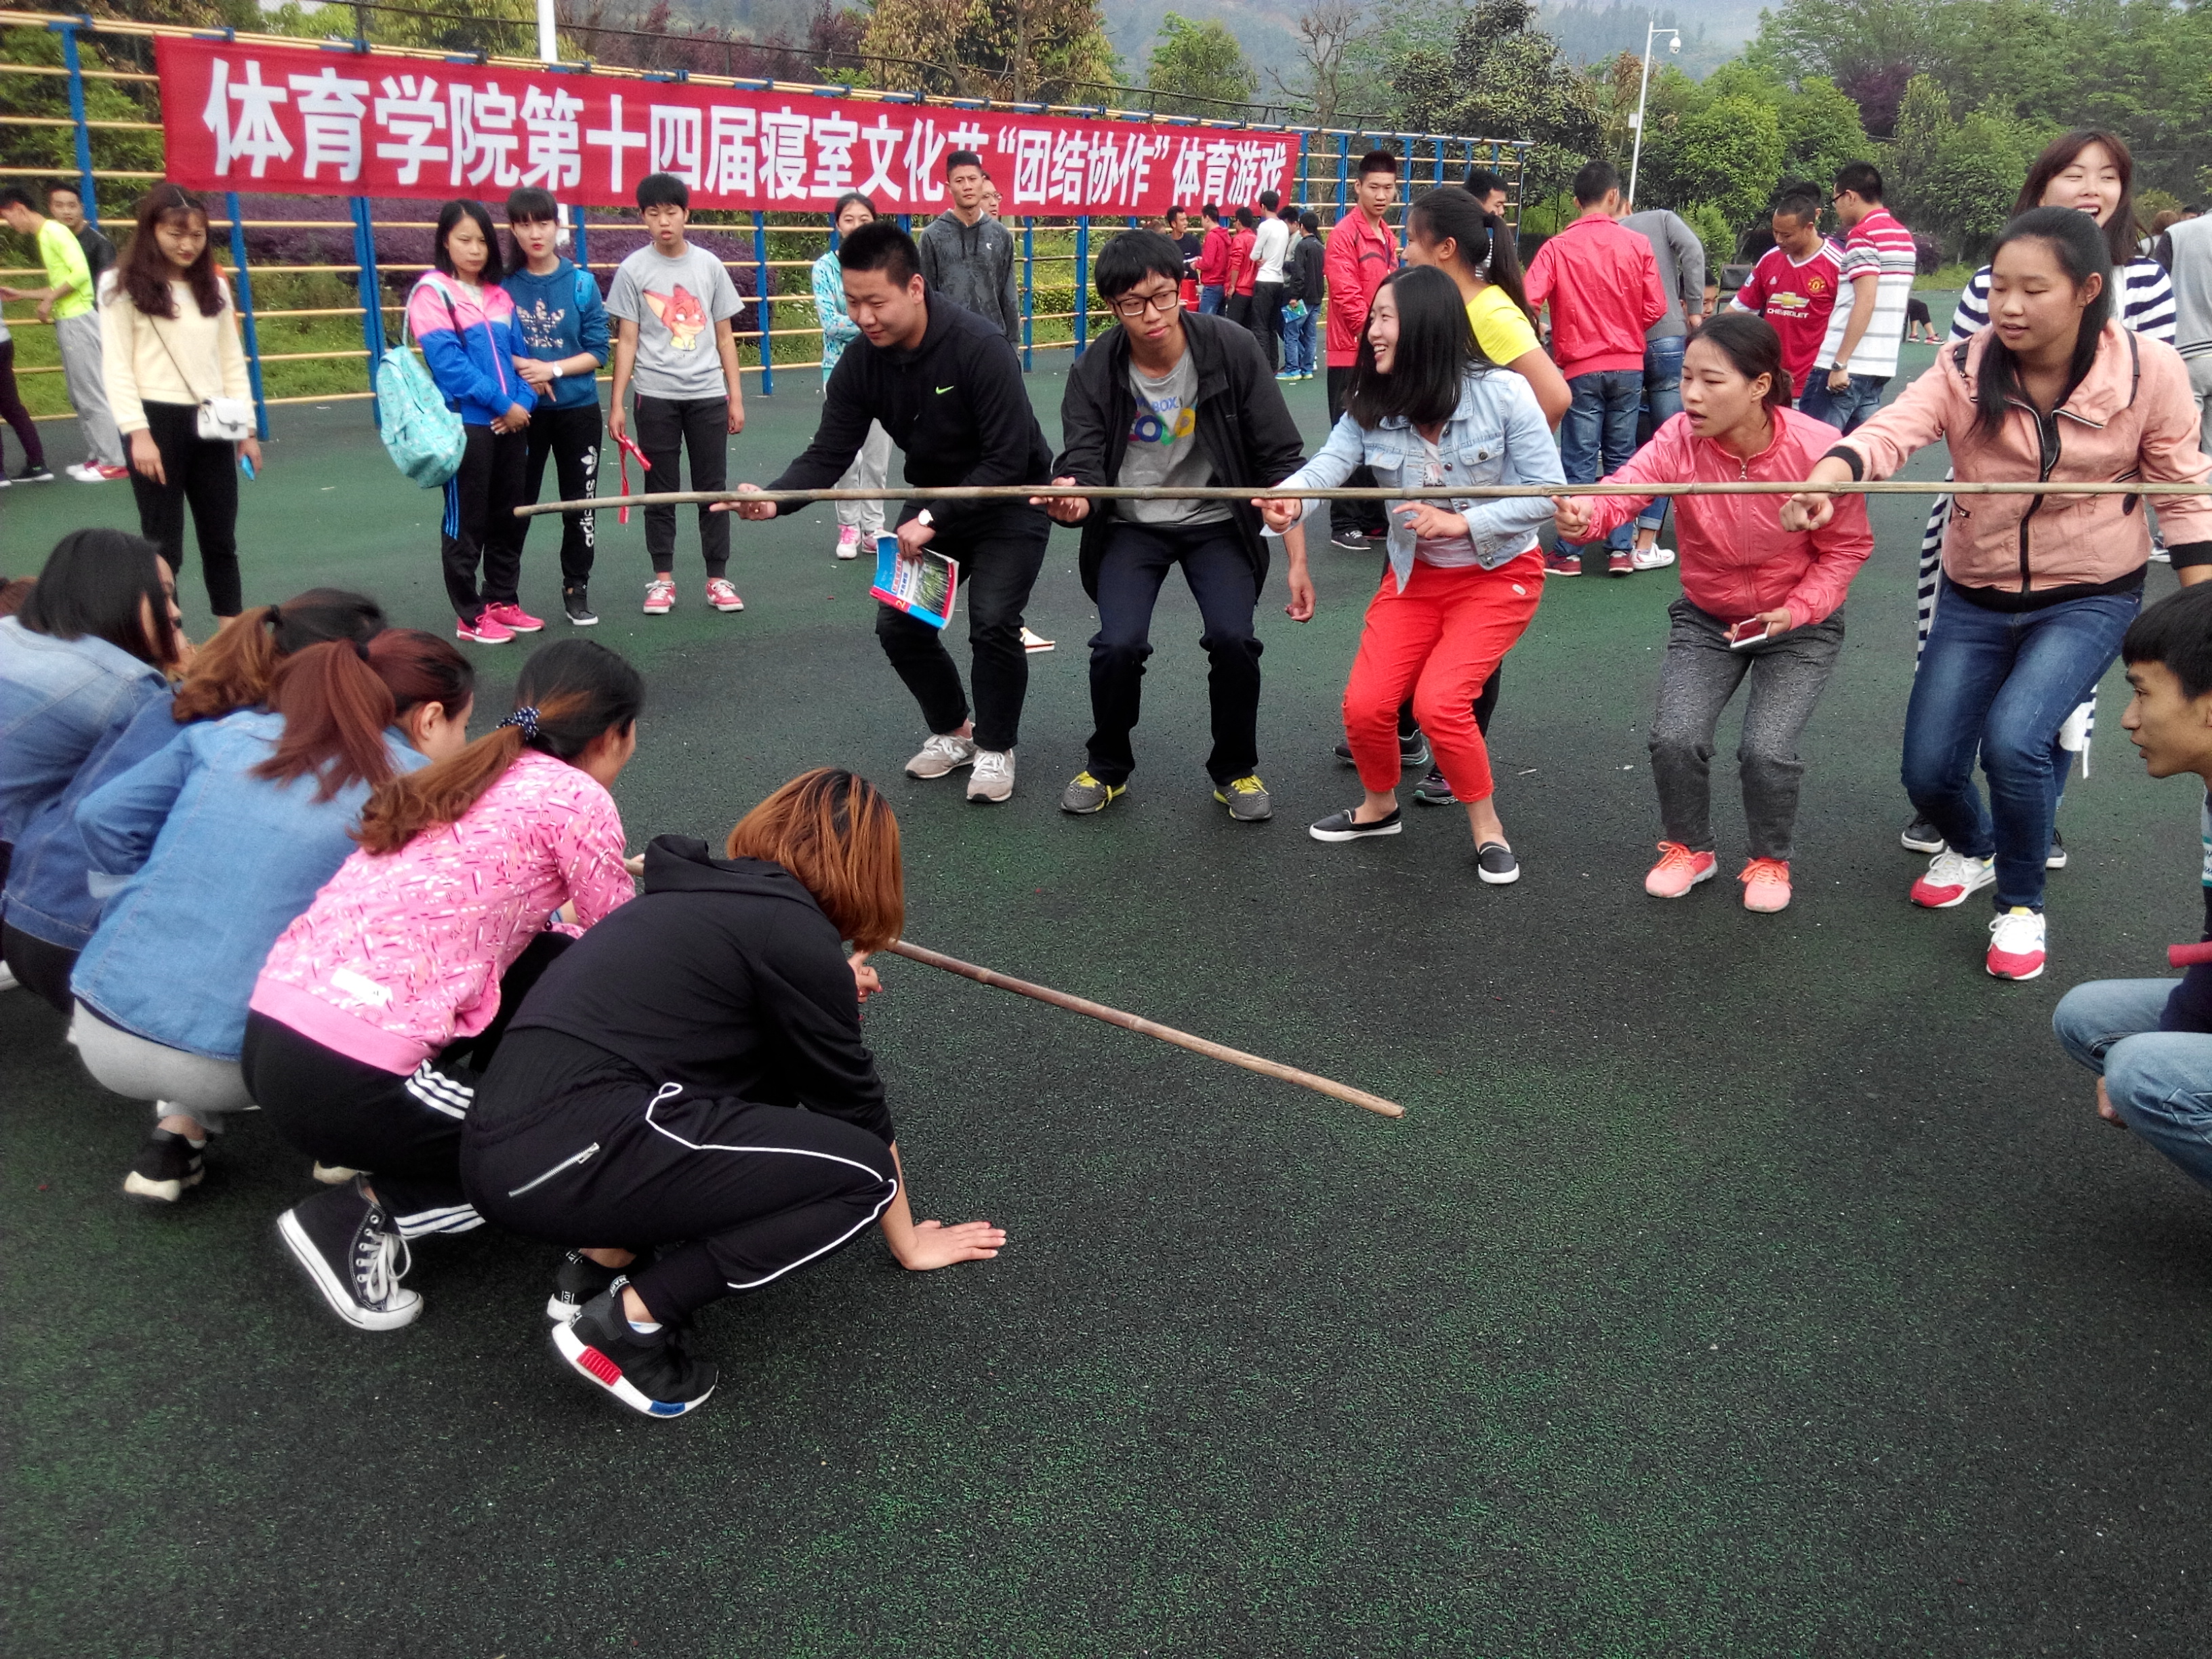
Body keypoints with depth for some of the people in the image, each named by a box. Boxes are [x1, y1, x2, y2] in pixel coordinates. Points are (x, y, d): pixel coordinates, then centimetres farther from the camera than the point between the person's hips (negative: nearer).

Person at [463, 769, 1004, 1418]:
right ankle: (627, 1320, -3)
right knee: (863, 1174, -3)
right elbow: (855, 1106, 4)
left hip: (503, 1138, 9)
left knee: (768, 1073, 24)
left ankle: (600, 1261, 14)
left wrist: (824, 992, 46)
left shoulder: (710, 893, 18)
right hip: (568, 1151, -9)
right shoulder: (795, 931, -5)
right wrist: (908, 1243, 17)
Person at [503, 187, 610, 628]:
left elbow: (598, 352, -5)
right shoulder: (503, 284, -3)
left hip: (578, 409, 0)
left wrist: (552, 369, -18)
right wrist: (521, 367, -16)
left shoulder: (582, 282, -4)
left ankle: (577, 590, 20)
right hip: (521, 410, 0)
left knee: (580, 504, 6)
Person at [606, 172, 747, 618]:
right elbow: (626, 341, 0)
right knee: (660, 488, 5)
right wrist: (616, 405, -5)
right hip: (655, 397, -1)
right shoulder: (633, 270, 0)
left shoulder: (709, 266, 5)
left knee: (712, 486, 4)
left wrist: (735, 397, 6)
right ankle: (663, 580, 13)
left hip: (707, 394, 1)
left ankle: (718, 578, 11)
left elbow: (724, 336, 9)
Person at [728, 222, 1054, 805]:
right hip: (937, 499, 6)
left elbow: (1008, 461, -29)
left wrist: (933, 520, -33)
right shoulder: (861, 360, -12)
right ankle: (953, 731, 24)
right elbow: (828, 453, -14)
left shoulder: (979, 346, -29)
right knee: (899, 623, -1)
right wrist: (774, 498, -34)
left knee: (992, 622, -20)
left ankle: (996, 749, 5)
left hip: (1011, 501, -6)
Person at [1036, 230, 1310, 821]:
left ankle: (1236, 770, 6)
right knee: (1118, 645, -21)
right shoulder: (1093, 373, -12)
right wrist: (1072, 496, -42)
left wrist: (1297, 561, -13)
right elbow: (1083, 466, -15)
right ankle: (1107, 767, 9)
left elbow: (1281, 460, -9)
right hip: (1131, 525, 0)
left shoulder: (1230, 350, -15)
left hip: (1216, 522, 0)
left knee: (1233, 638, -22)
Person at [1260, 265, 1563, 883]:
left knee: (1438, 701, -21)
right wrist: (1288, 496, -48)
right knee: (1364, 705, -7)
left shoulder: (1502, 393, -17)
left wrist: (1462, 523, -27)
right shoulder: (1372, 407, -7)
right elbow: (1328, 464, -25)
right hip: (1414, 575, 4)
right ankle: (1379, 807, 24)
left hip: (1497, 574, -4)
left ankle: (1487, 826, 2)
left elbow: (1547, 492, -15)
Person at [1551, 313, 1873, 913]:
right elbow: (1624, 489, -37)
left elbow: (1847, 547, -10)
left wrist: (1797, 610, -23)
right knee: (1675, 739, -15)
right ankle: (1690, 848, 16)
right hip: (1706, 619, 2)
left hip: (1799, 626, -2)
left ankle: (1769, 859, 15)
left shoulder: (1818, 449, -23)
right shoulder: (1679, 440, -19)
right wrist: (1584, 513, -60)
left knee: (1766, 750, -17)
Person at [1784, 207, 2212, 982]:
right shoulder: (1964, 370, -14)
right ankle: (1974, 849, 40)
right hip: (1976, 599, 2)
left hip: (2088, 599, -2)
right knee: (1928, 771, 1)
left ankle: (2022, 904, 2)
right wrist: (1829, 474, -55)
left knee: (2013, 738, -26)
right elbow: (1894, 428, -34)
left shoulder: (2148, 369, -13)